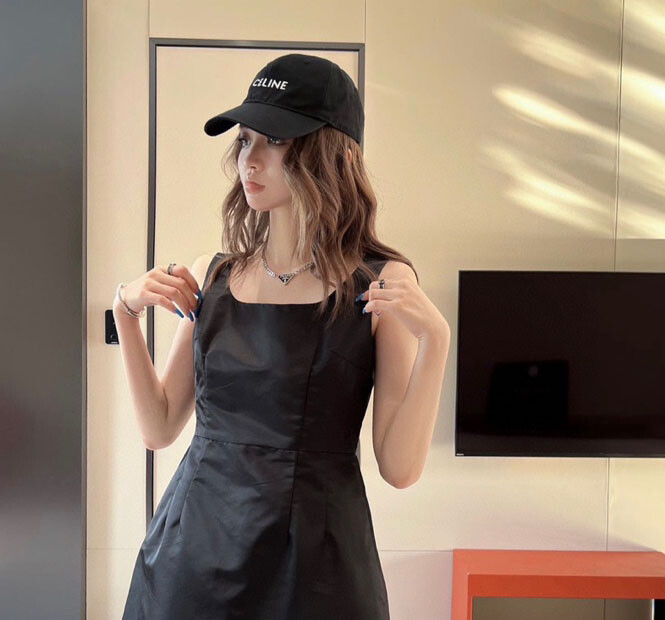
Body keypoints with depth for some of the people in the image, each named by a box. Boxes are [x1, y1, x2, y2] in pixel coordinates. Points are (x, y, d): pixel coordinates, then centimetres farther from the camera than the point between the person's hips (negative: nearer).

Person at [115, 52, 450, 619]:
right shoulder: (211, 277, 1)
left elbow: (400, 468, -11)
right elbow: (160, 429, 6)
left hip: (313, 558, -3)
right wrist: (127, 313, -3)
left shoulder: (380, 285, -9)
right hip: (192, 549, 4)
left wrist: (433, 339, -21)